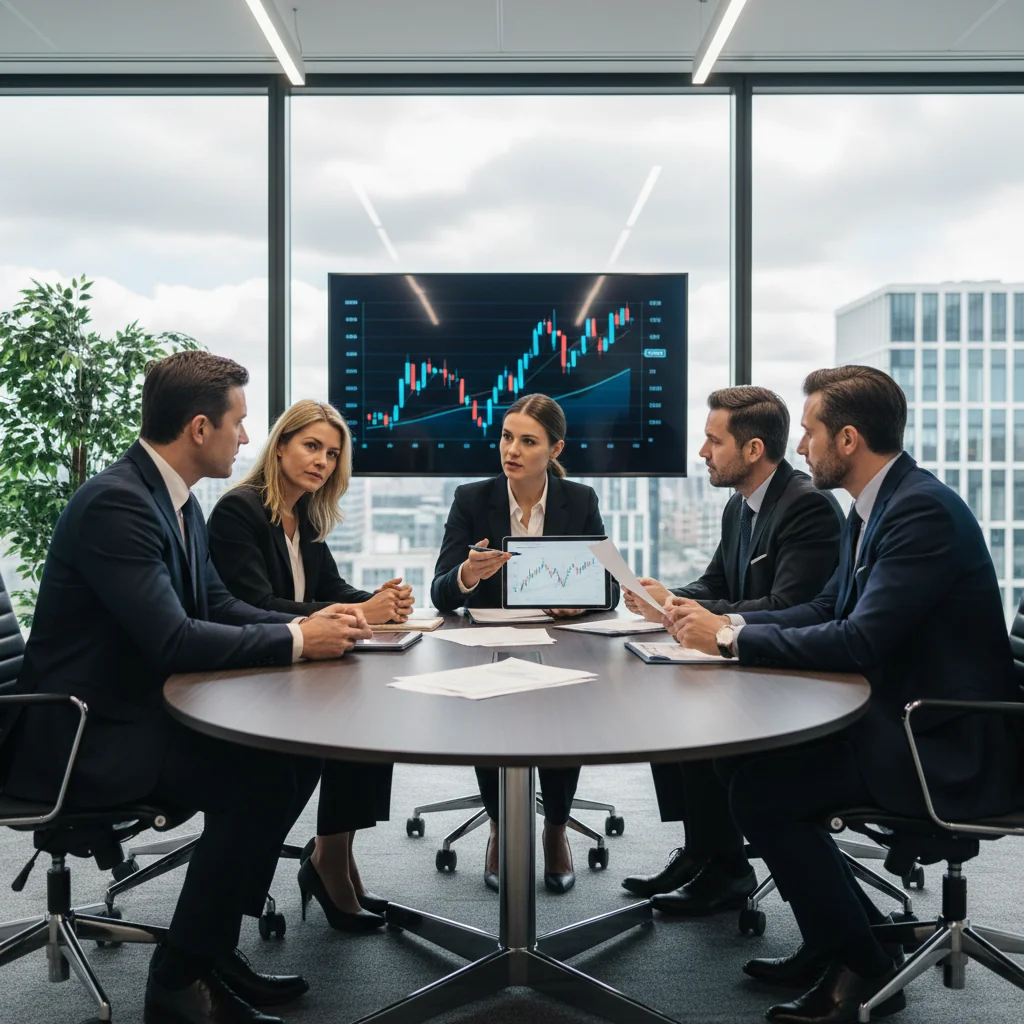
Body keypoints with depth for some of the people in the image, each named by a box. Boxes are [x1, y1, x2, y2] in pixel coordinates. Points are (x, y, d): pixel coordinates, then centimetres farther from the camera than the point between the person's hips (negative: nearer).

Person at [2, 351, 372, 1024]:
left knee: (297, 751, -1)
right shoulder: (115, 502, -23)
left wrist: (308, 623, -5)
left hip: (144, 709, 10)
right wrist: (297, 640, -20)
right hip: (85, 733, -10)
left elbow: (218, 606, 12)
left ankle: (211, 944, 11)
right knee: (261, 778, -21)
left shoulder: (176, 500, 7)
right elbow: (172, 640, -30)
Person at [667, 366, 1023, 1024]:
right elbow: (827, 611, 12)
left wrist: (730, 636, -19)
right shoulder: (877, 505, 9)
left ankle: (861, 968, 3)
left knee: (761, 789, -15)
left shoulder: (923, 510, -21)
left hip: (949, 748, -10)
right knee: (747, 754, 5)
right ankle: (844, 934, 17)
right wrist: (720, 622, -1)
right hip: (903, 718, 10)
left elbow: (860, 642, -28)